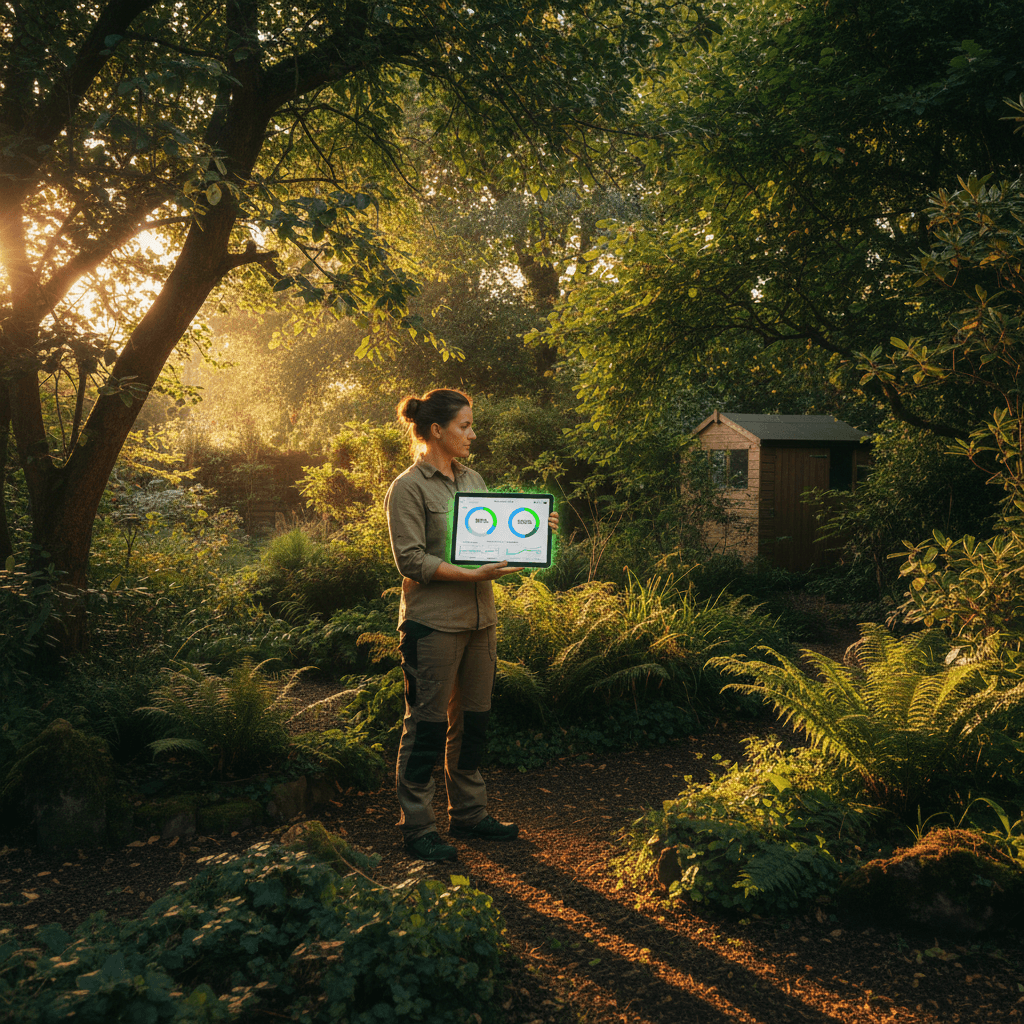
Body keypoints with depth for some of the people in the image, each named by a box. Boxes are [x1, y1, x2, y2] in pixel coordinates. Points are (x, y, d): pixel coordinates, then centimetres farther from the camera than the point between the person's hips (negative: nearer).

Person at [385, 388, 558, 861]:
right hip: (433, 622, -7)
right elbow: (411, 560, -16)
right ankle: (417, 826, 13)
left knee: (473, 719, 15)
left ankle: (469, 813, 28)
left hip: (479, 618, 8)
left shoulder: (473, 479, 14)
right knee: (427, 724, 1)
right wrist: (472, 575, -22)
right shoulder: (408, 489, -10)